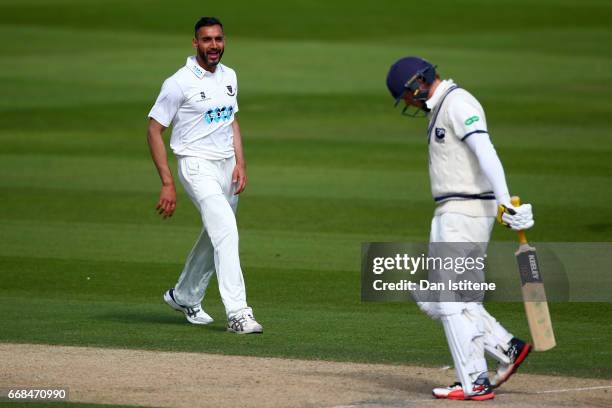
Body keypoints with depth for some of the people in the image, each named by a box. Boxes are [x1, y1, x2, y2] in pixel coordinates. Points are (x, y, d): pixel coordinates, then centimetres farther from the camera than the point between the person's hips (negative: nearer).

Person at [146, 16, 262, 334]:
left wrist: (240, 163, 4)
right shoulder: (179, 82, -13)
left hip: (227, 167, 8)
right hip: (197, 167, -8)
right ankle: (237, 314, -27)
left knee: (215, 237, 17)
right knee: (226, 231, -22)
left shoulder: (229, 77, 9)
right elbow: (154, 130, -11)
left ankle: (184, 296, 38)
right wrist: (167, 184, -16)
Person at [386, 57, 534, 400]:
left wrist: (505, 204, -35)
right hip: (450, 214, 10)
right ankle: (508, 349, 13)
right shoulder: (440, 108, 19)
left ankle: (475, 384, -5)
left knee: (451, 299, -8)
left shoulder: (458, 104, -14)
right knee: (433, 300, 11)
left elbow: (486, 153, -25)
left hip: (466, 213, -10)